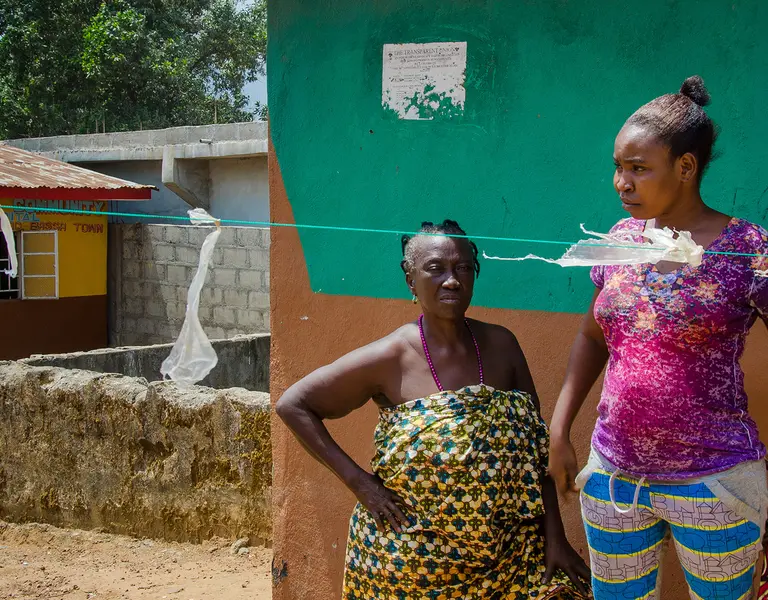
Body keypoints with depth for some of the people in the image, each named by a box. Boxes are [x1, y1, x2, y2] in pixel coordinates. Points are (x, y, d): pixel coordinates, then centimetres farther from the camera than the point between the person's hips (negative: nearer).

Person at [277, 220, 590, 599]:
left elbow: (535, 449, 3)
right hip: (410, 559, -3)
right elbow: (292, 405, -7)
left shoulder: (500, 346, -1)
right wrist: (357, 481, -12)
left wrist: (555, 538, -1)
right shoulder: (390, 358, -11)